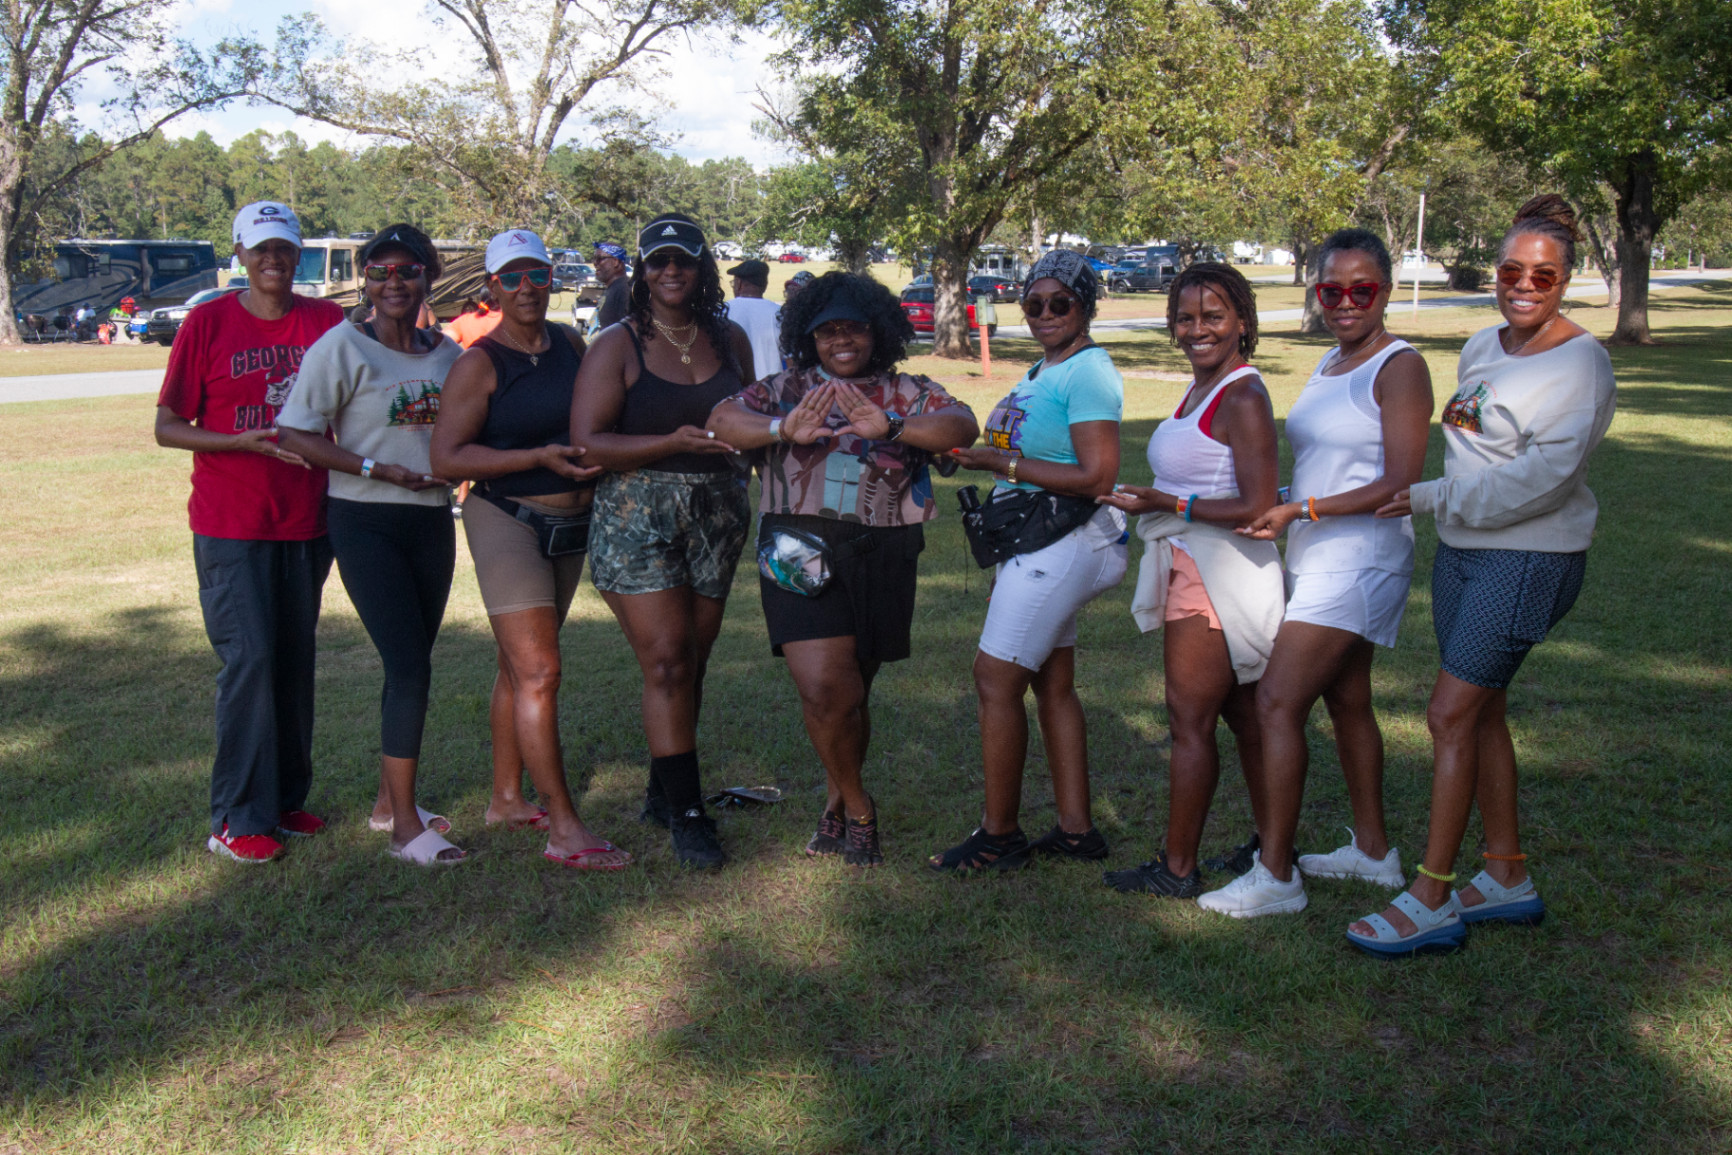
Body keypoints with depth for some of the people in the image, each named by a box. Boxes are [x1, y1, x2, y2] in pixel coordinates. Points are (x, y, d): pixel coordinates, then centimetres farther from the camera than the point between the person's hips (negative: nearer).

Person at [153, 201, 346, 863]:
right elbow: (167, 427, -2)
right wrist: (245, 441, -17)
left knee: (294, 661, 10)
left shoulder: (326, 322, 4)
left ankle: (286, 798, 22)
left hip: (307, 523, 3)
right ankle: (238, 817, 1)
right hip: (230, 527, -3)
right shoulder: (208, 323, -3)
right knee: (249, 658, -9)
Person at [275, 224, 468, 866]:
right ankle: (405, 826, -5)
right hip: (366, 523, -6)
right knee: (408, 666, -12)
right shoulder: (342, 348, -7)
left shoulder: (447, 352, 9)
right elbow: (294, 435, -11)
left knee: (411, 664, 13)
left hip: (432, 519, 6)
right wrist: (378, 468, -17)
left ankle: (391, 799, 27)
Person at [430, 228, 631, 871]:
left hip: (570, 526, 7)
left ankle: (506, 799, 26)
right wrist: (540, 458, -22)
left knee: (520, 667, 15)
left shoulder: (570, 345, 8)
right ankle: (564, 829, -9)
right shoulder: (480, 363, -11)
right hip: (508, 522, -7)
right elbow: (445, 458, -16)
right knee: (538, 672, -11)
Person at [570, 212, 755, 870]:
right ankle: (686, 812, -3)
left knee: (692, 662, 9)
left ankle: (663, 792, 24)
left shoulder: (730, 340, 11)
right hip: (637, 514, -4)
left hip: (715, 513, 5)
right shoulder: (618, 346, -3)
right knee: (666, 661, -10)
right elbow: (587, 443, -11)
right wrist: (674, 442, -21)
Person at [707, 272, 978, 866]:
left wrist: (889, 426, -27)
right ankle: (858, 808, 10)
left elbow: (963, 426, -9)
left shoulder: (908, 393, 8)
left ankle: (839, 804, 34)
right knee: (824, 689, -13)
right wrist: (784, 429, -24)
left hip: (880, 554, 1)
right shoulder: (787, 387, 10)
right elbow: (722, 420, -4)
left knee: (853, 690, 11)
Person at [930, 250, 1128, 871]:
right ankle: (1076, 828, 22)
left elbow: (1097, 475, -21)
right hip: (1036, 541, 10)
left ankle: (999, 836, 4)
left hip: (1060, 543, -10)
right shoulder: (1044, 369, 15)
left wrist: (1004, 462, -20)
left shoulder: (1088, 371, -14)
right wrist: (986, 451, 5)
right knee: (1053, 684, 13)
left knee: (996, 678, -7)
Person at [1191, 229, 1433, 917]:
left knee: (1278, 702, -12)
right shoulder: (1330, 364, 14)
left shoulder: (1399, 367, -12)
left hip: (1360, 561, -9)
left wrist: (1302, 511, -21)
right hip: (1319, 558, 9)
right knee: (1346, 701, 16)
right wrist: (1280, 506, 9)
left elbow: (1401, 483, -19)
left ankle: (1275, 875, -6)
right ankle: (1372, 849, 30)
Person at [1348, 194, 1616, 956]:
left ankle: (1432, 901, -2)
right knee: (1481, 714, 12)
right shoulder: (1480, 348, 10)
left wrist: (1433, 498, -18)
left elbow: (1541, 478, -21)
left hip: (1528, 560, -8)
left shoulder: (1580, 364, -13)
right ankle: (1508, 879, 25)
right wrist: (1433, 502, 11)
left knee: (1451, 714, -10)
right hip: (1462, 551, 8)